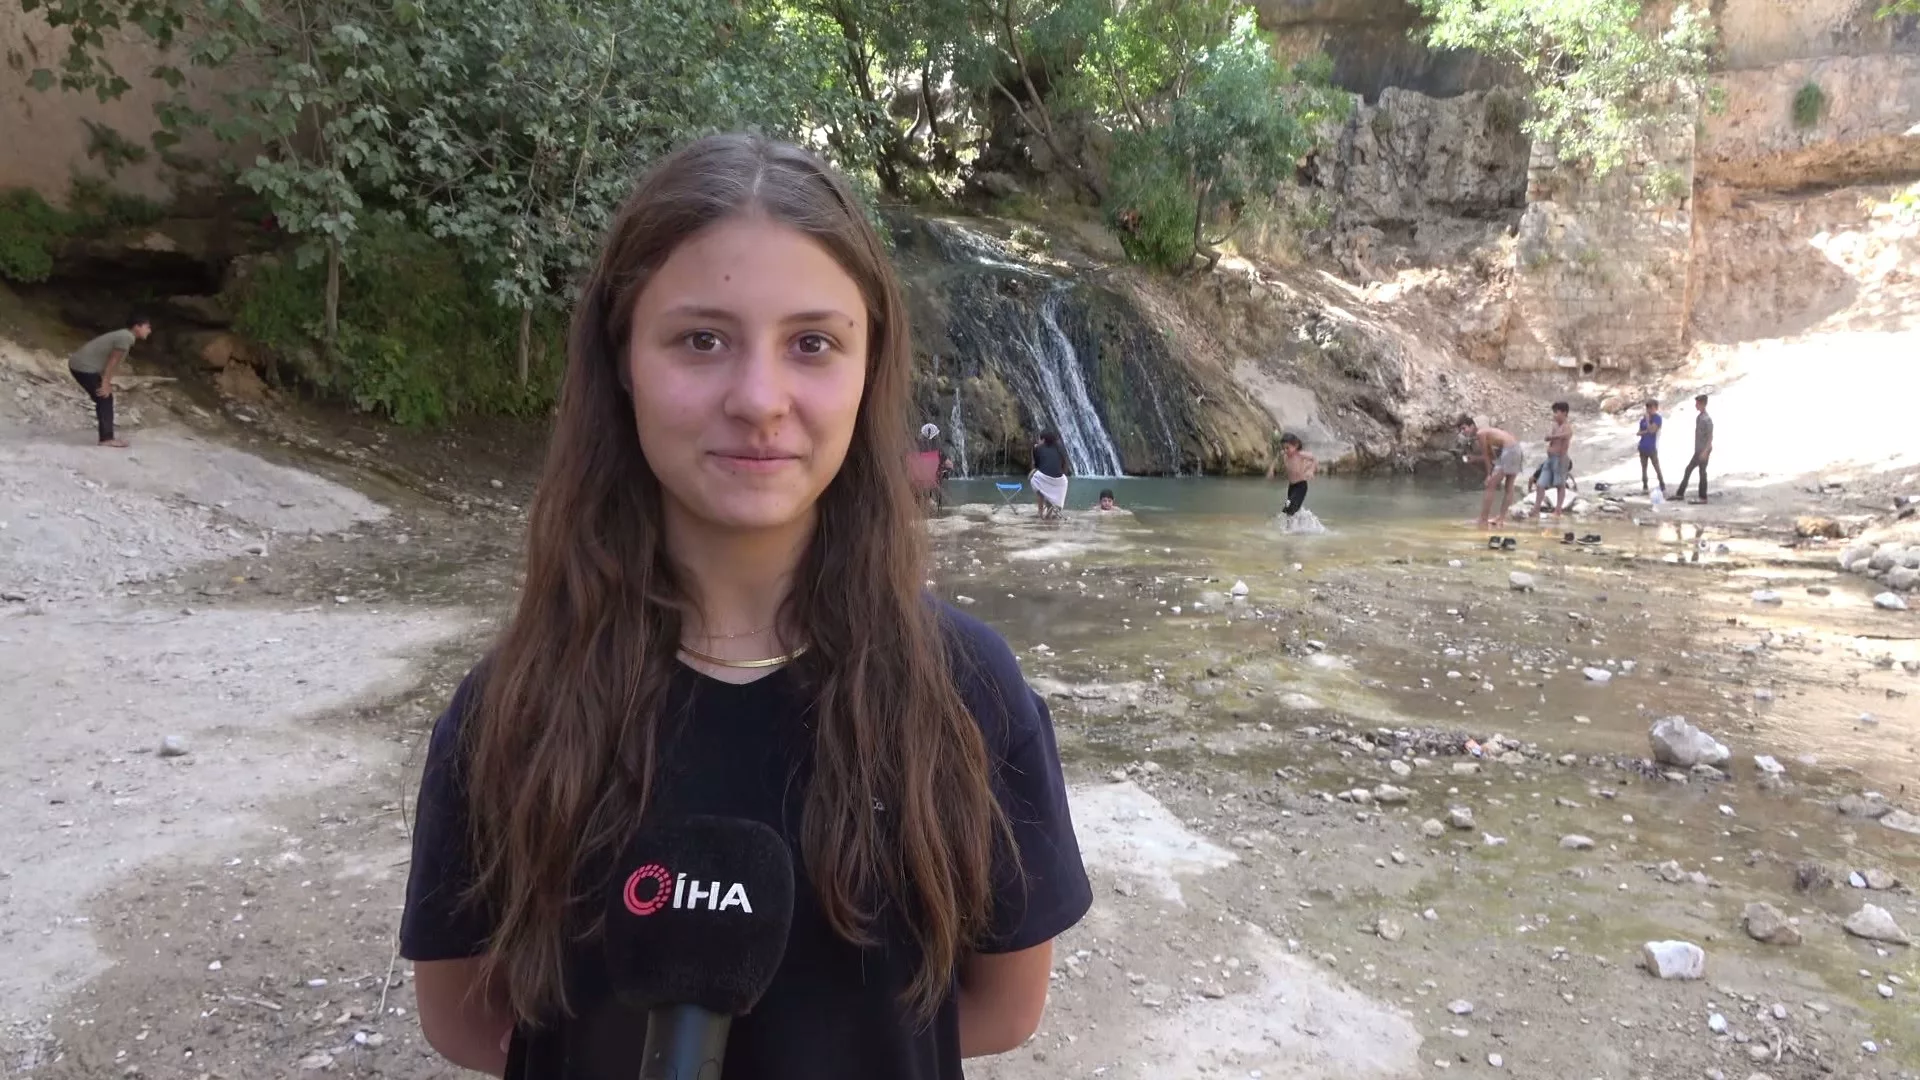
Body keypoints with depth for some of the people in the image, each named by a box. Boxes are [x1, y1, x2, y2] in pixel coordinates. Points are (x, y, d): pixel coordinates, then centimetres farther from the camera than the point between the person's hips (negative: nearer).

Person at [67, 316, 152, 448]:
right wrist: (105, 384, -15)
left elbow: (112, 362, 16)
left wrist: (107, 383, 12)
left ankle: (106, 437, 15)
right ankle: (107, 438, -7)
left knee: (104, 399, 13)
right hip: (84, 366, -10)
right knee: (105, 399, -7)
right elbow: (113, 361, -16)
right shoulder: (126, 337, -14)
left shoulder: (123, 336, 17)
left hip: (79, 364, 10)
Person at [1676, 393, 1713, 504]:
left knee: (1702, 472, -2)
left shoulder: (1707, 419, -18)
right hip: (1698, 450, 9)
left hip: (1703, 450, -9)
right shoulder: (1699, 417, 9)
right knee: (1688, 470, 13)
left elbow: (1710, 437, -19)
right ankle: (1680, 493, 19)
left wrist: (1705, 451, -23)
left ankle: (1703, 497, 5)